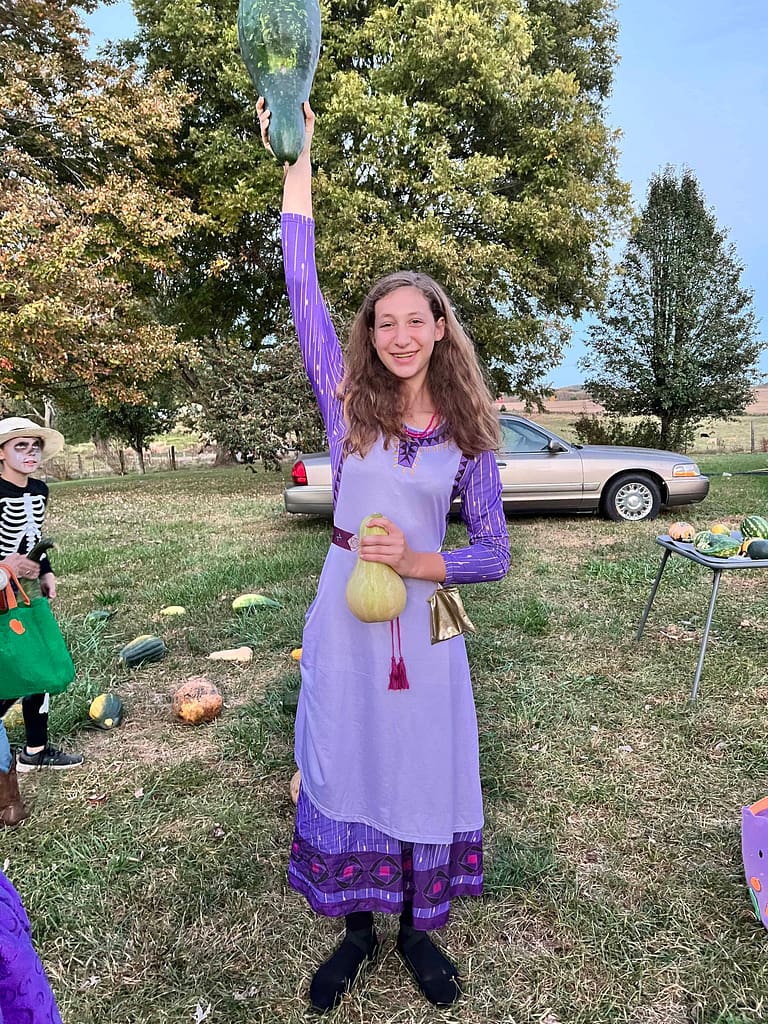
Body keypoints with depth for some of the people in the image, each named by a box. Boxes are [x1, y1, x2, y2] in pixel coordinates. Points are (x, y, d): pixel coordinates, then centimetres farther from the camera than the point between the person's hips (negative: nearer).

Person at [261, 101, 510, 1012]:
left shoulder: (466, 432, -1)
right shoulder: (347, 400, -1)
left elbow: (493, 554, 1)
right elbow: (303, 286, -8)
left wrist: (415, 561, -16)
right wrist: (297, 160, -9)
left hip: (425, 619, 0)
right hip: (344, 614, 0)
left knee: (424, 773, 10)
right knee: (343, 769, 11)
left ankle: (418, 930, 36)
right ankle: (356, 929, 35)